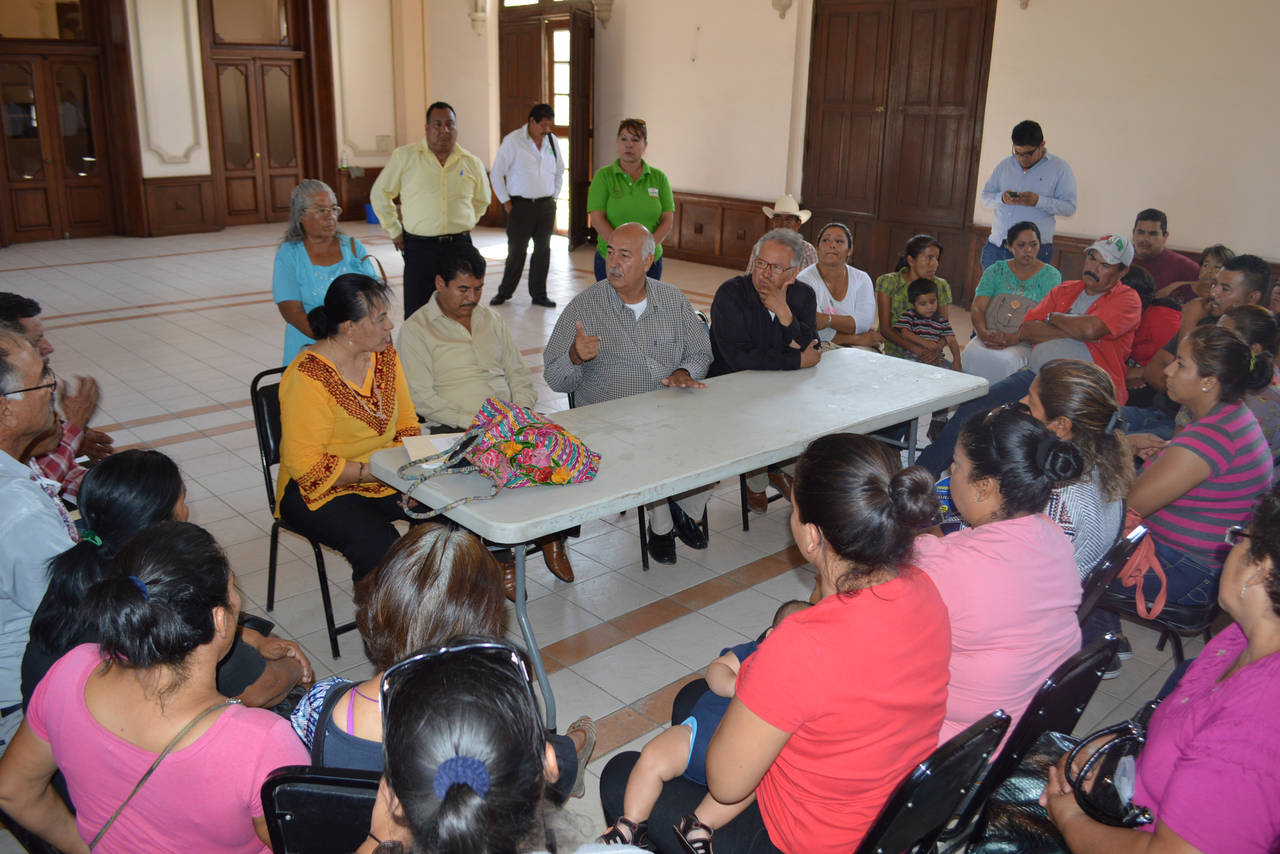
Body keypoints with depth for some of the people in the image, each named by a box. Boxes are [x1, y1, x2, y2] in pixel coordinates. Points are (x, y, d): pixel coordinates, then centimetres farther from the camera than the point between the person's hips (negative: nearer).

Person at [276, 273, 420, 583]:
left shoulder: (385, 356, 3)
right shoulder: (308, 378, -20)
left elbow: (407, 424, 12)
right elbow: (306, 465, -20)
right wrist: (373, 470, -23)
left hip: (384, 484, 6)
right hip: (321, 491, -6)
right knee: (381, 546, -31)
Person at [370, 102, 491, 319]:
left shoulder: (472, 163, 8)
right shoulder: (404, 156, 1)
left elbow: (481, 201, 26)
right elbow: (379, 194, 11)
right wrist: (394, 231, 8)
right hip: (419, 247, -2)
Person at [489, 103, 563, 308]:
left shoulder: (552, 140, 7)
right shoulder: (512, 141, -7)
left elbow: (559, 171, 20)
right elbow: (496, 174, -3)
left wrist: (554, 197, 12)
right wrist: (506, 202, -5)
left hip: (546, 205, 4)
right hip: (521, 205, -4)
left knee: (543, 250, 6)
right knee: (517, 251, 0)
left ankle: (539, 295, 16)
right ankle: (504, 292, 17)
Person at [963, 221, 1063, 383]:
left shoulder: (1050, 275, 7)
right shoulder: (996, 271, 15)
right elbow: (977, 308, 5)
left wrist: (1013, 339, -22)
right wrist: (983, 333, -17)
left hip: (1025, 343, -2)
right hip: (990, 337, 2)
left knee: (1006, 359, -36)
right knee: (973, 352, -33)